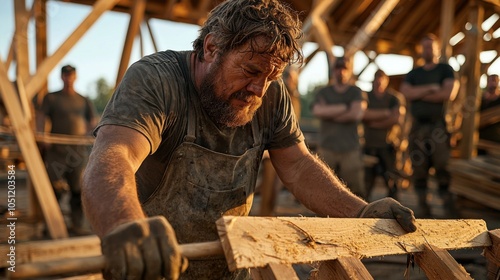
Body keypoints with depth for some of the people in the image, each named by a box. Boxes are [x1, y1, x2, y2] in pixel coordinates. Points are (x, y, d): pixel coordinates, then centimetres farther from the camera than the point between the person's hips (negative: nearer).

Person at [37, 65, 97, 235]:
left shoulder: (84, 101, 19)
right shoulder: (51, 98, 13)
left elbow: (92, 124, 15)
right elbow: (41, 118, 2)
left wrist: (89, 133, -8)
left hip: (78, 150, 2)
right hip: (56, 150, -2)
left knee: (78, 189, 0)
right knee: (54, 187, -9)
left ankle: (77, 225, 6)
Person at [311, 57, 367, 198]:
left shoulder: (356, 92, 11)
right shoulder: (323, 92, 14)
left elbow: (357, 113, -7)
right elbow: (317, 111, -7)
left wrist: (330, 115, -1)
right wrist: (344, 108, -4)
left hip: (351, 149, 0)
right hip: (327, 148, 1)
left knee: (356, 188, -3)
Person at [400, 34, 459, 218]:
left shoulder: (445, 70, 11)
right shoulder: (413, 74, 19)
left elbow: (449, 93, -6)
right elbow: (405, 92, 1)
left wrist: (418, 94, -1)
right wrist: (430, 89, -8)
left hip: (438, 125, -3)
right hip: (418, 125, 3)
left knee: (443, 166, -11)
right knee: (419, 170, 0)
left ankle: (449, 208, -6)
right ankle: (424, 211, 6)